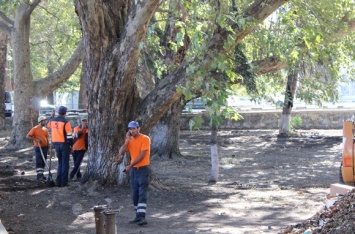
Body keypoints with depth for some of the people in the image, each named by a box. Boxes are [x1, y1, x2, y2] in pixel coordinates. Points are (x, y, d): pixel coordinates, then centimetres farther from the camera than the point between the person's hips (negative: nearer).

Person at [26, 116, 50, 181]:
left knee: (43, 162, 9)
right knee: (39, 161, -10)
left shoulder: (45, 129, 11)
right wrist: (36, 139, -20)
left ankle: (41, 174, 16)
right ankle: (39, 175, -12)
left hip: (44, 147, 6)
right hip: (38, 147, -6)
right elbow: (28, 136, -10)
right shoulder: (35, 129, -6)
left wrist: (47, 147, 12)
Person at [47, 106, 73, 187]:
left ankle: (58, 181, 13)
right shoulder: (66, 122, -14)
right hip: (64, 144, -6)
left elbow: (49, 125, 29)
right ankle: (64, 182, 0)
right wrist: (71, 145, -5)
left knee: (60, 162, 17)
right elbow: (69, 135, -14)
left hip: (56, 143, 6)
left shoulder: (52, 120, 3)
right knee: (65, 163, 2)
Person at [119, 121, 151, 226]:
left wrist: (130, 166, -16)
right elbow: (121, 152, -1)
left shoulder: (145, 139, -11)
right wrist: (127, 141, -10)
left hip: (143, 169, -7)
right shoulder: (129, 140, 9)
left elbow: (142, 155, -17)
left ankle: (142, 217, -17)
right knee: (134, 194, 7)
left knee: (142, 193, -12)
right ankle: (138, 216, 14)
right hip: (133, 169, 7)